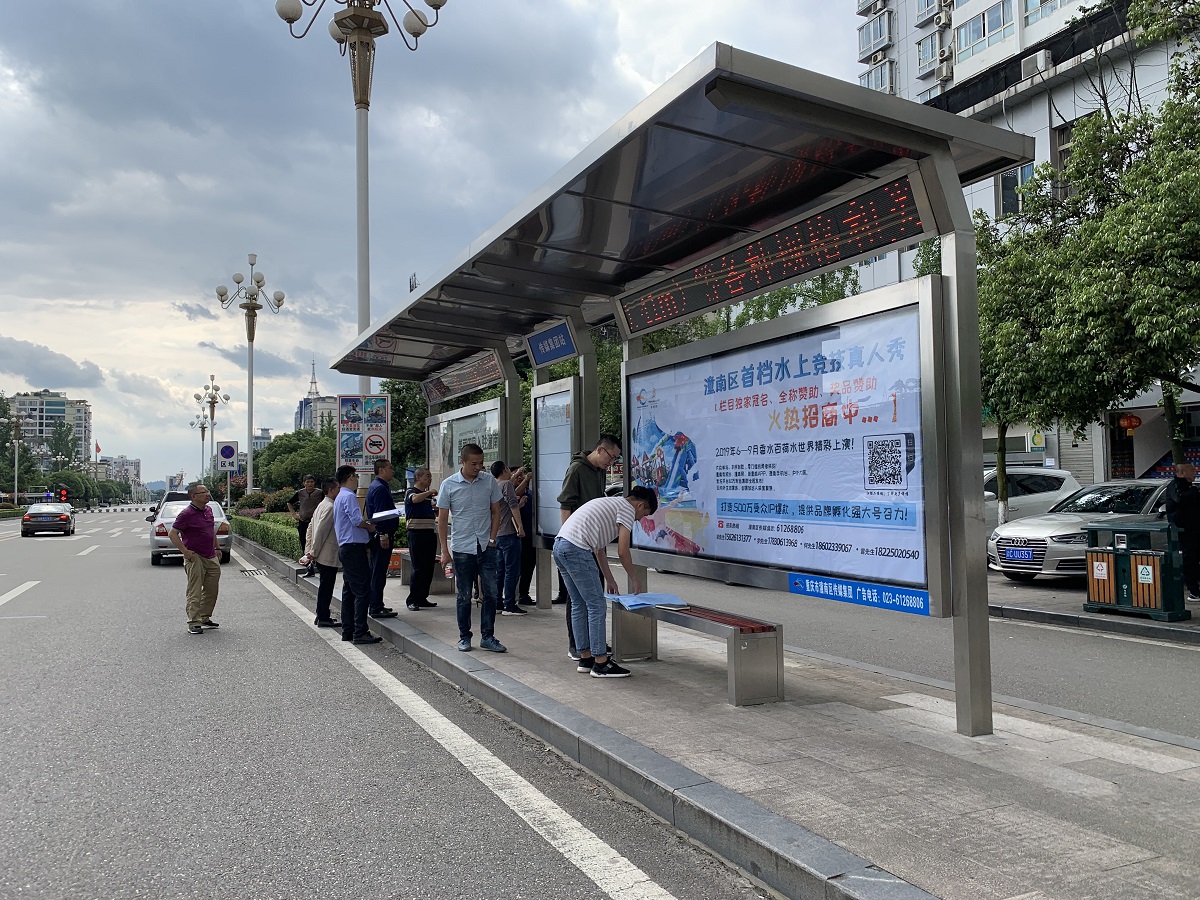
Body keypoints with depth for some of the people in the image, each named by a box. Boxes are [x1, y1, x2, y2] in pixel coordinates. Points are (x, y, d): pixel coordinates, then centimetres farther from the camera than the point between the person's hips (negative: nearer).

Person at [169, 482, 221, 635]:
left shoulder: (208, 510, 10)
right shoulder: (187, 514, -14)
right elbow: (172, 534, -14)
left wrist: (217, 548, 21)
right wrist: (185, 552, -18)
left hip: (211, 557, 8)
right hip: (195, 558, -8)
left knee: (212, 591, 13)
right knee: (195, 591, -5)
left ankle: (205, 619, 25)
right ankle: (194, 623, -1)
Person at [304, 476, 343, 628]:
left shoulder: (322, 505, 15)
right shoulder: (330, 507, -17)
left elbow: (311, 527, 20)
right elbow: (321, 530, -21)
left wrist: (310, 549, 19)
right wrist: (314, 552, -14)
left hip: (321, 556, 10)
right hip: (328, 555, -10)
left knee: (324, 586, 16)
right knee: (326, 587, -3)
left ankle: (321, 616, 24)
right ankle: (323, 618, 2)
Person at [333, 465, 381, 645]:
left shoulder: (339, 498, 19)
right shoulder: (349, 496, -12)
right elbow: (357, 520, -21)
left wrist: (365, 523, 15)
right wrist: (370, 527, -3)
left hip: (344, 548, 11)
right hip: (354, 547, -11)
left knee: (349, 591, 13)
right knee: (362, 591, -10)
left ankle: (347, 631, 17)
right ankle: (360, 633, -10)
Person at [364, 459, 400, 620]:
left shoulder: (378, 486, 19)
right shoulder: (380, 488, -15)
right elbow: (380, 514, -22)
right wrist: (383, 535, -23)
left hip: (379, 536, 11)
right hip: (382, 536, -11)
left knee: (376, 571, 16)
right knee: (379, 572, -8)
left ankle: (376, 605, 25)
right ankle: (376, 608, -5)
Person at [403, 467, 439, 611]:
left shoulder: (428, 495, 21)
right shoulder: (411, 492, -2)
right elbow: (415, 499, -27)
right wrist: (430, 492, -15)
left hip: (430, 533, 8)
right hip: (416, 533, -7)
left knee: (429, 568, 7)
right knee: (418, 568, -8)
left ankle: (422, 598, 15)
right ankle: (411, 600, -1)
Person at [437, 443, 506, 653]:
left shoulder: (489, 481, 2)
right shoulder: (449, 485, -3)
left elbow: (496, 511, 9)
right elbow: (442, 519, 0)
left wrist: (492, 538, -1)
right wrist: (444, 551, -3)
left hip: (486, 547, 2)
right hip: (462, 548, -2)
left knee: (491, 593, 2)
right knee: (464, 596, 7)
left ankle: (487, 637, 12)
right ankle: (464, 637, 20)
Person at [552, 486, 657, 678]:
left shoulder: (610, 504, 29)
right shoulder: (627, 509, 1)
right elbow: (622, 551, -6)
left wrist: (609, 579, 34)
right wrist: (634, 579, 8)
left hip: (559, 546, 10)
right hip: (577, 549, -10)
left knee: (579, 605, 17)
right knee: (597, 606, -2)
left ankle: (585, 658, 24)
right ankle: (600, 663, 2)